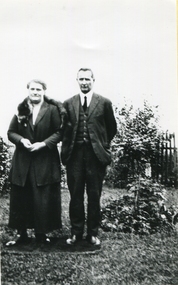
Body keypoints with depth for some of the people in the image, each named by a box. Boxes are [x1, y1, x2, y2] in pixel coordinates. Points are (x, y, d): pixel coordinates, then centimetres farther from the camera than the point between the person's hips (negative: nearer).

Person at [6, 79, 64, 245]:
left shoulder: (52, 109, -2)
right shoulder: (21, 109, 7)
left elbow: (59, 132, -4)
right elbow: (11, 132, 8)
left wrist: (43, 143, -15)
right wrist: (21, 140, -12)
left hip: (45, 161, -3)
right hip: (22, 161, 3)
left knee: (44, 199, 3)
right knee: (20, 198, 7)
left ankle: (41, 233, 18)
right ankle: (21, 233, 20)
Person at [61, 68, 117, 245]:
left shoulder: (104, 103, 4)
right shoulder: (68, 104, 8)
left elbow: (111, 128, 11)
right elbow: (63, 129, 12)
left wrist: (103, 145, 9)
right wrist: (67, 147, 4)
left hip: (96, 155, -1)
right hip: (74, 155, 1)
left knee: (94, 196, 6)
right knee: (75, 196, 7)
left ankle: (93, 233, 18)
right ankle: (76, 232, 20)